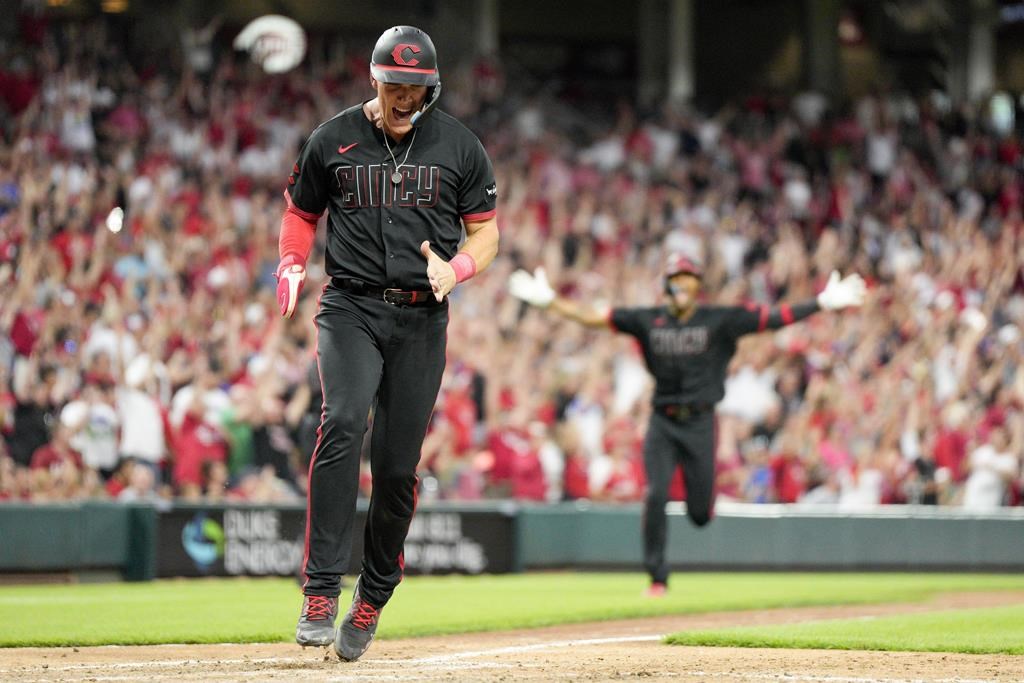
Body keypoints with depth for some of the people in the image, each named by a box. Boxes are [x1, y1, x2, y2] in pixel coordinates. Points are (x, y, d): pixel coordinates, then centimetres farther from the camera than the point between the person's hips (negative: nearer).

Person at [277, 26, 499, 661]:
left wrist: (456, 268, -12)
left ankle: (371, 601, 19)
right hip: (351, 309, -1)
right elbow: (302, 213, 17)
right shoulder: (334, 140, 5)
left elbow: (486, 231, 10)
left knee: (398, 465, 0)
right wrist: (291, 265, -3)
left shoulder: (459, 146, 5)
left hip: (421, 319, 1)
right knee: (343, 425, -24)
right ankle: (321, 593, -26)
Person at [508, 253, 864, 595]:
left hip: (699, 423, -1)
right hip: (662, 423, 1)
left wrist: (822, 303, -16)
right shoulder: (648, 320, 4)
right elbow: (594, 316, 4)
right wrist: (548, 300, -4)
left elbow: (774, 317, -7)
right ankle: (657, 578, -3)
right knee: (655, 496, -13)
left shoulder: (719, 320, -2)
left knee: (700, 513, 0)